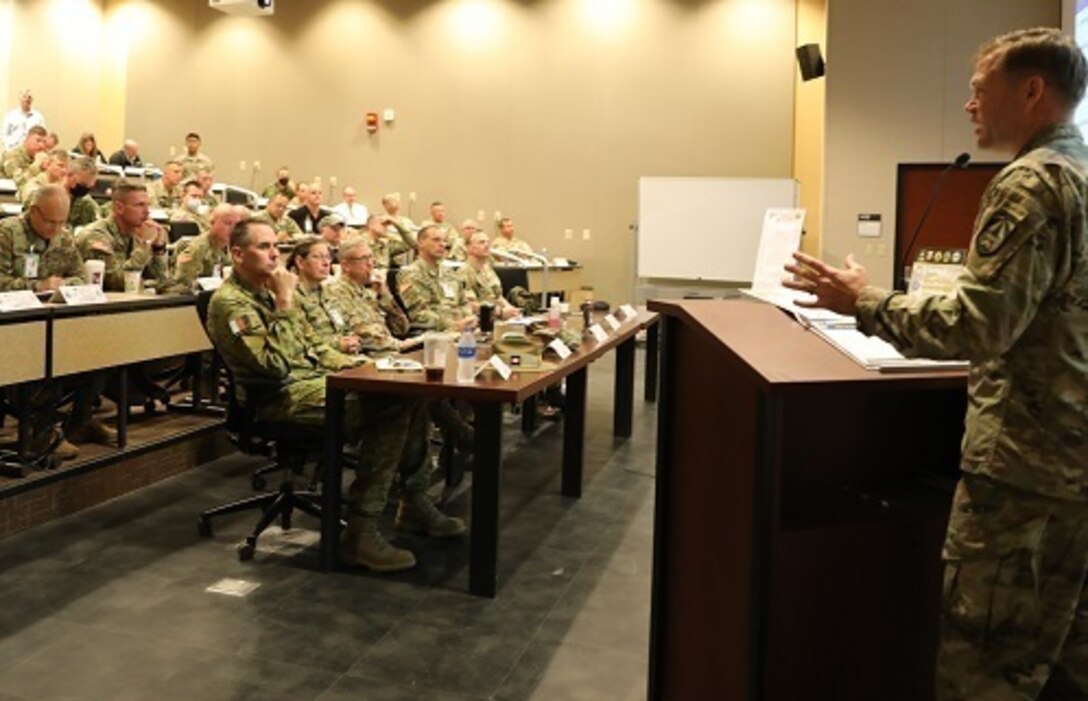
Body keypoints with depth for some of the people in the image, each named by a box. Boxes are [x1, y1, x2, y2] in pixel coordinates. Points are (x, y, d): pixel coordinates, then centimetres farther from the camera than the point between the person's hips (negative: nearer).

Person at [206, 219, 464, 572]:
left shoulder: (266, 292, 17)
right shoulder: (229, 302, -13)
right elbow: (275, 364, -24)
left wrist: (342, 359, 9)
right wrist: (285, 301, -20)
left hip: (314, 378, 9)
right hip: (284, 397, -9)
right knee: (389, 410, -26)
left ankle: (414, 502, 7)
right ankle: (360, 531, -22)